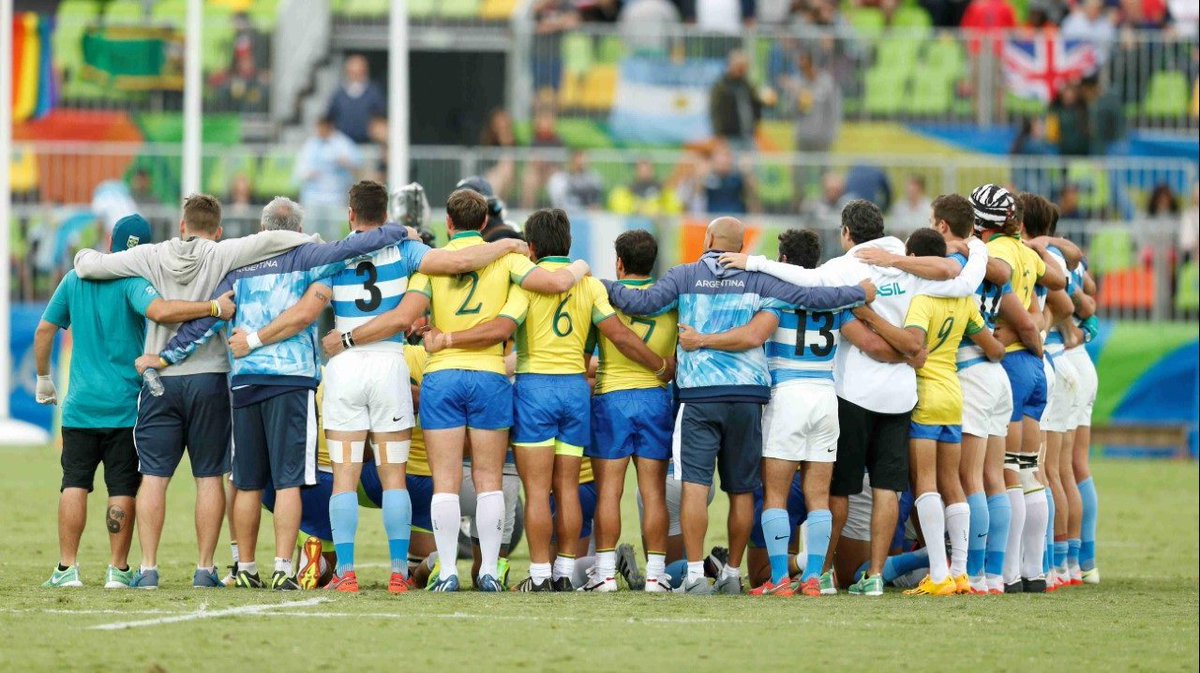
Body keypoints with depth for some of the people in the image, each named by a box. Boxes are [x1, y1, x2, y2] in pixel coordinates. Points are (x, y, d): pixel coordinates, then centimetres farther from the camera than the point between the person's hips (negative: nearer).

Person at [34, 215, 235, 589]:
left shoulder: (75, 279, 7)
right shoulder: (132, 282, -9)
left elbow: (45, 330, 13)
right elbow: (159, 310, -30)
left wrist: (43, 379, 25)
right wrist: (214, 307, -24)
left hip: (80, 404, 3)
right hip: (126, 404, -3)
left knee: (74, 484, 6)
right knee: (123, 489, 3)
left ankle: (67, 568, 2)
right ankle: (118, 569, 3)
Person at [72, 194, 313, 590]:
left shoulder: (151, 257, 0)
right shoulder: (220, 256, -4)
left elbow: (88, 267, 2)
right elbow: (269, 241, -14)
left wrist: (86, 255, 24)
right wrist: (316, 244, -2)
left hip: (160, 379, 1)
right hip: (209, 378, -1)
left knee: (154, 475, 2)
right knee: (209, 476, 6)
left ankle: (148, 568, -3)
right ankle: (205, 569, 5)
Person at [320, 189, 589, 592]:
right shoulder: (504, 258, 1)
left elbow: (403, 318, -10)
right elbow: (554, 283, -9)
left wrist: (347, 339, -2)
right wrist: (577, 270, 15)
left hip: (441, 375, 0)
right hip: (490, 376, 0)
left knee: (446, 482, 1)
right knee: (488, 480, 7)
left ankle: (447, 573, -4)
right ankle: (488, 571, 4)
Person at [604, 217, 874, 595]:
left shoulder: (685, 277, 4)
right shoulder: (756, 280, 6)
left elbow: (642, 303, -6)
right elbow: (809, 298, 2)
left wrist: (607, 288, 8)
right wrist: (860, 294, 14)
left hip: (700, 393, -2)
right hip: (748, 393, 2)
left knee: (695, 486, -6)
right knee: (742, 491, 11)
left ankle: (695, 574, -15)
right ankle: (732, 575, 16)